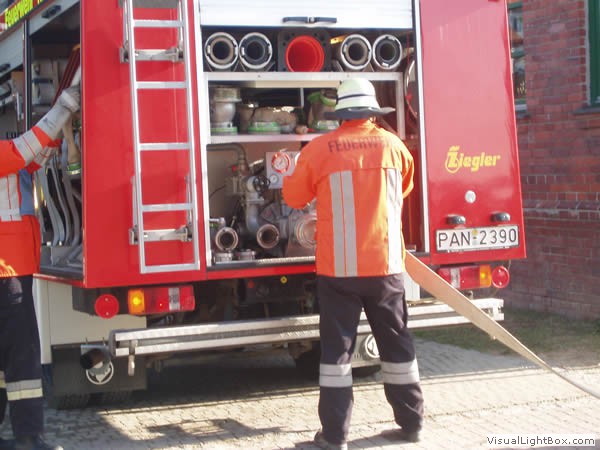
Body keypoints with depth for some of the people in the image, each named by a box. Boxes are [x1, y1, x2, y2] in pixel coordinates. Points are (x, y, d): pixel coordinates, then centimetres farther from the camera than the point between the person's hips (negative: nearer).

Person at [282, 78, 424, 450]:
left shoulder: (319, 149, -6)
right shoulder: (392, 145, 2)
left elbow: (294, 197, 7)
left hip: (339, 267, -2)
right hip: (385, 264, 2)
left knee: (337, 346, 4)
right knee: (396, 343, 13)